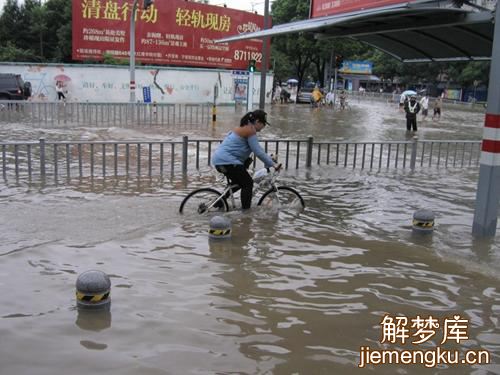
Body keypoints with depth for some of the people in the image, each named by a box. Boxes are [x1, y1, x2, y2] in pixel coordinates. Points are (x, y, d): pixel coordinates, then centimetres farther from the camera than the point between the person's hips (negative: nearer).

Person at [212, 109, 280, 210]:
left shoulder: (244, 128, 20)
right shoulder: (250, 130, -11)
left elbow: (257, 150, 25)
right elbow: (258, 152, -14)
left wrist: (269, 159, 21)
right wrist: (273, 164, -9)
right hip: (228, 161, -10)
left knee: (239, 182, 25)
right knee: (248, 183, 0)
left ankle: (219, 201, 29)